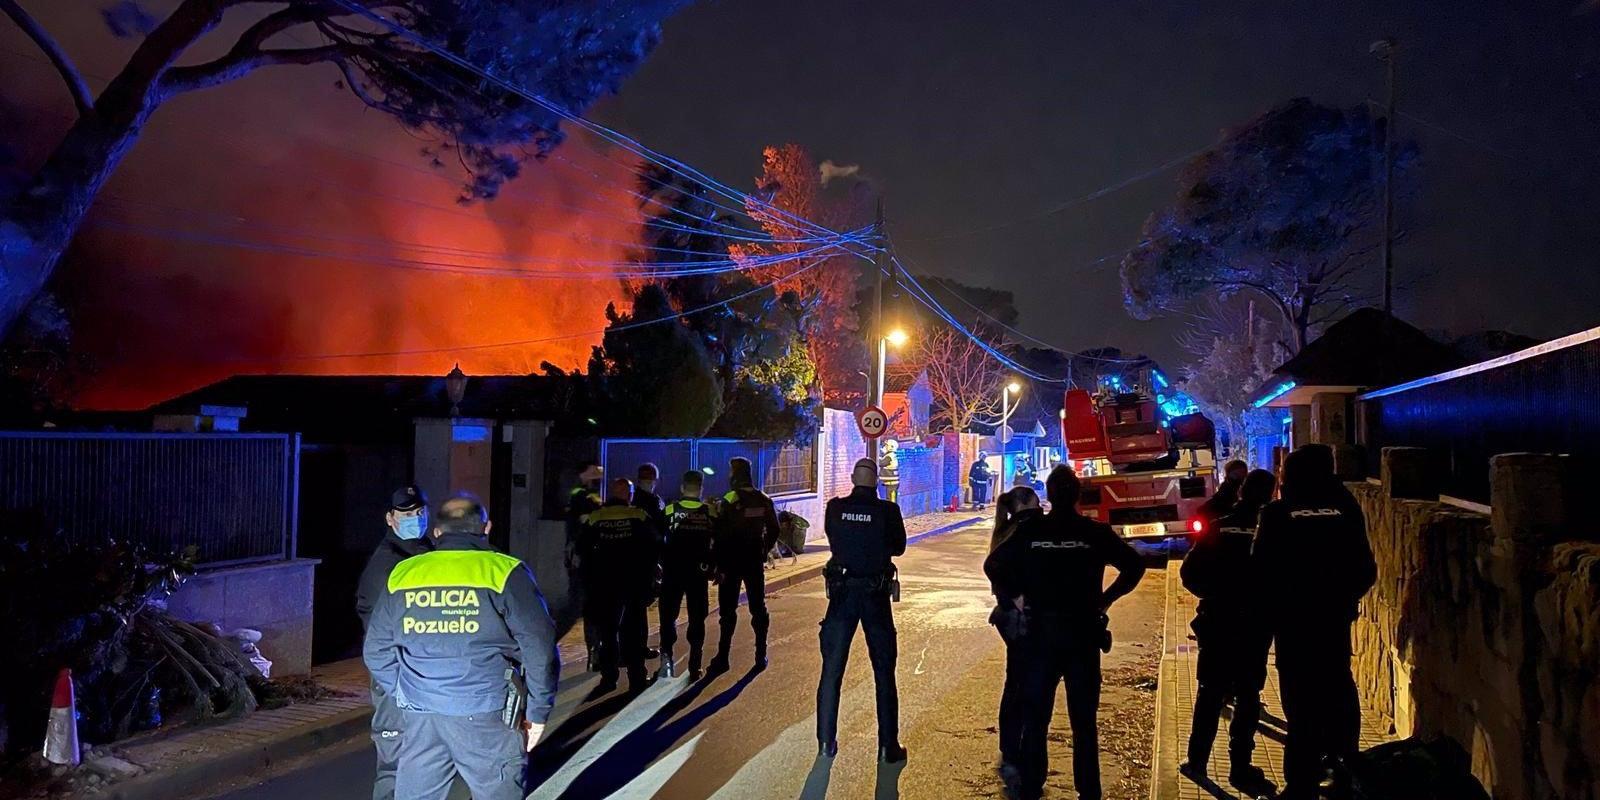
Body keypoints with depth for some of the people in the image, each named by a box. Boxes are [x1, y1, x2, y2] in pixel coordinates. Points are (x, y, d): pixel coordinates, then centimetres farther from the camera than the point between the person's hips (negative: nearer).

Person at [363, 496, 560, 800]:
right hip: (486, 717, -4)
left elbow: (376, 650, 14)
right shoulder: (504, 572, -5)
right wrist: (538, 710, 1)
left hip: (419, 716, 4)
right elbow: (540, 648, -8)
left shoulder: (402, 574, 7)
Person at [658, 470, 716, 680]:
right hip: (699, 572, 1)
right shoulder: (710, 512, -1)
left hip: (673, 571, 0)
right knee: (697, 618, 9)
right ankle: (694, 667, 10)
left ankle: (666, 654, -14)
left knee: (668, 614, 8)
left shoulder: (670, 510, -3)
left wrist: (658, 566, 10)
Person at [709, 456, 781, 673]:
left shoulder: (729, 501, -13)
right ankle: (761, 656, 13)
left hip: (731, 562, -4)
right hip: (755, 562, 4)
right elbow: (773, 530, 8)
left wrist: (719, 565, -10)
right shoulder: (763, 500, 2)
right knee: (758, 608, 11)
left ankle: (723, 657, 3)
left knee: (728, 610, 3)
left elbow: (720, 536, -14)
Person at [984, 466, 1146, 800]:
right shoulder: (1096, 532, -4)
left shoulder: (1029, 531, -4)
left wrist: (1014, 597, 1)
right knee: (1084, 721, 11)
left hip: (1040, 632, 0)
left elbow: (992, 565, -8)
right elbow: (1134, 565, -8)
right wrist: (1106, 598, -1)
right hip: (1083, 634, 0)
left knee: (1034, 717, 10)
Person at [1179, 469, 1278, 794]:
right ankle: (1240, 768, 8)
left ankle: (1197, 761, 16)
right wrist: (1264, 602, 12)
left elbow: (1189, 572, -4)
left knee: (1210, 693, 13)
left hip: (1216, 623, 2)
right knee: (1247, 696, 7)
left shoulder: (1217, 527, -3)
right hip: (1254, 625, -2)